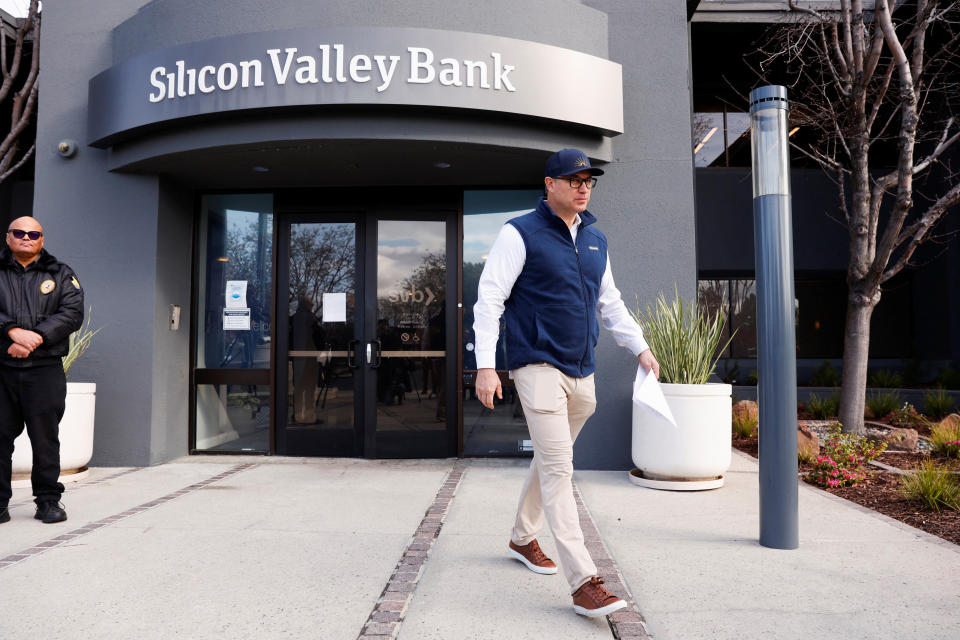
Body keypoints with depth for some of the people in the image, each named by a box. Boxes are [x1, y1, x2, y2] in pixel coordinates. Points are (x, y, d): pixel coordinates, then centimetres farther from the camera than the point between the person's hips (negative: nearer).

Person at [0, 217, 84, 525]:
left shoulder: (60, 274, 11)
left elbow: (73, 313, -3)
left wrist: (35, 338, -14)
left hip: (44, 371, -1)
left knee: (46, 438, 3)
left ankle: (48, 500, 12)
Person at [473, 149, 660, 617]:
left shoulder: (595, 240, 14)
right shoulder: (521, 233, -5)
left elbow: (610, 302, 22)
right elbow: (489, 298, -9)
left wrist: (640, 348, 14)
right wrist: (485, 365, -15)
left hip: (581, 373, 7)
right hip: (538, 367, -7)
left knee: (551, 460, 17)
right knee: (557, 467, -10)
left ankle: (522, 539, 37)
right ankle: (583, 582, -8)